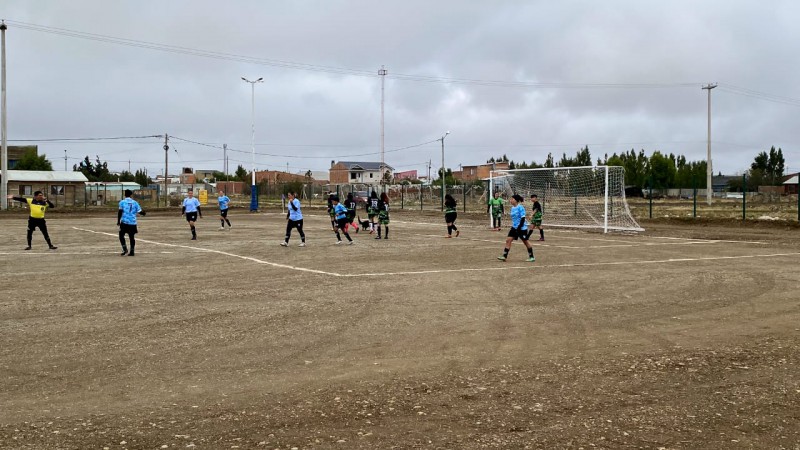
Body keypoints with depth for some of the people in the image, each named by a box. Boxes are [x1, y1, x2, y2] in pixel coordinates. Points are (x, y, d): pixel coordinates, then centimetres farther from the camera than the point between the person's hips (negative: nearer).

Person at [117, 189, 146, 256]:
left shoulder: (122, 202, 0)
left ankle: (125, 249, -6)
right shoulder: (135, 202, 6)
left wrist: (118, 221, -4)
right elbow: (139, 211, 4)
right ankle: (132, 251, 9)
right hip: (133, 223, 3)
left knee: (121, 235, 8)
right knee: (131, 237, 10)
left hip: (124, 222, -3)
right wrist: (144, 213, 26)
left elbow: (120, 211, -9)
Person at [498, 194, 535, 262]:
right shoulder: (512, 208, 8)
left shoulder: (520, 208, -15)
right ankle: (504, 256, -5)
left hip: (521, 228, -8)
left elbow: (523, 218, -19)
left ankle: (531, 257, 17)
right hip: (514, 228, 8)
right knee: (508, 240, -4)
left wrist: (519, 227, -24)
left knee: (525, 242, 4)